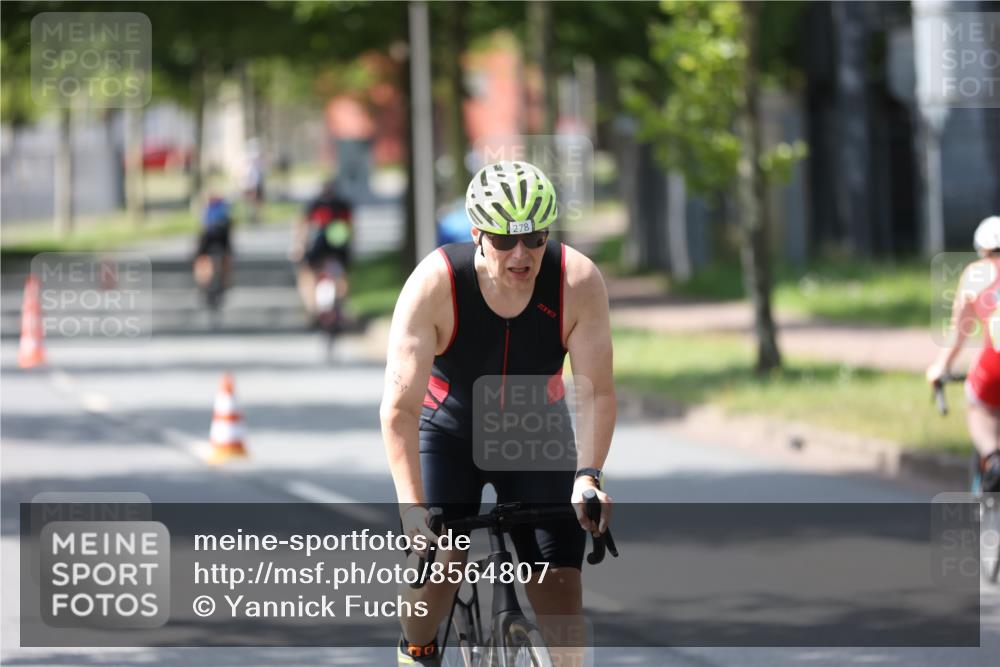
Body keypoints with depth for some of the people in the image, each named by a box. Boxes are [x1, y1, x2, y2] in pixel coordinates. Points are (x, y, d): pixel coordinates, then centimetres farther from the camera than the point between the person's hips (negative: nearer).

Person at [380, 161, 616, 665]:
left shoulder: (579, 282, -24)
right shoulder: (434, 284, -30)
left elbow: (596, 393, -21)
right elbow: (400, 407, -32)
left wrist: (587, 475, -35)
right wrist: (412, 508, -41)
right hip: (448, 430, -1)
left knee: (559, 578, -11)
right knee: (438, 558, -21)